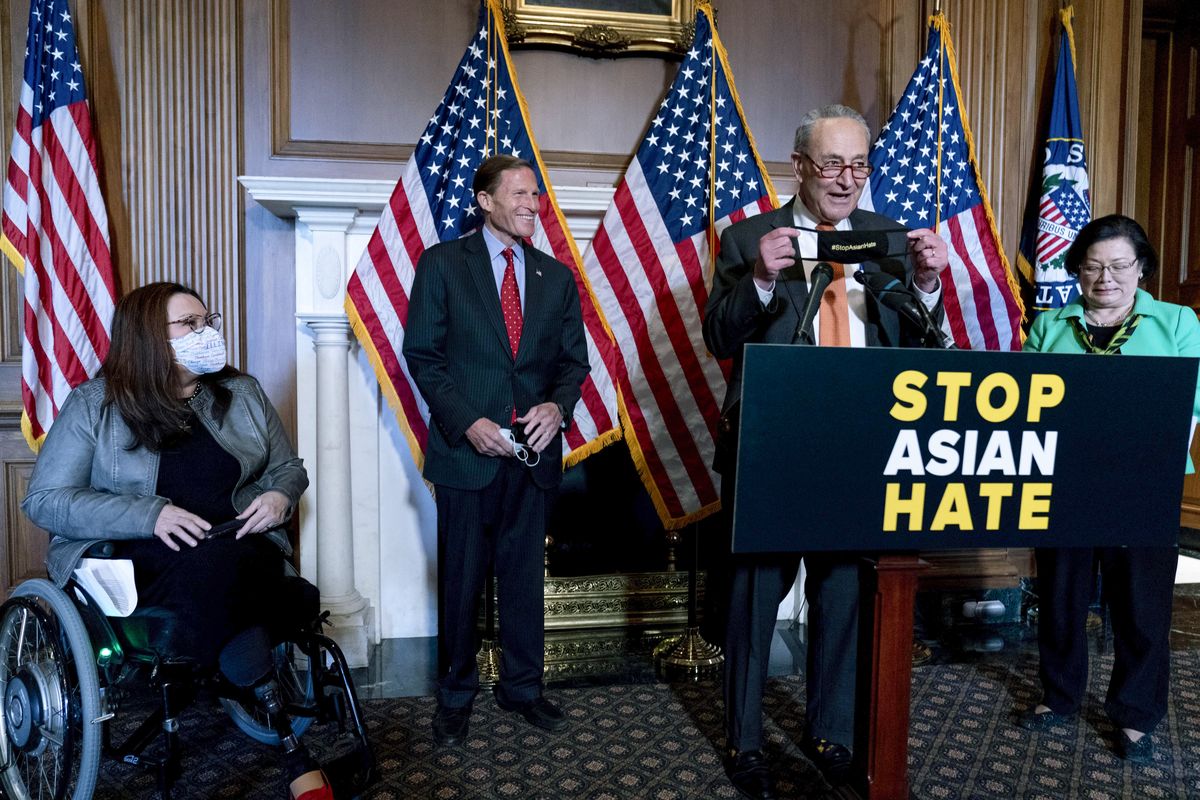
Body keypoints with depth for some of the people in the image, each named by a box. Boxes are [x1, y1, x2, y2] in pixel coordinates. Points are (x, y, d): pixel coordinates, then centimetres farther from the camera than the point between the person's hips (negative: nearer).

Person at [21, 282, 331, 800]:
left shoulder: (242, 394, 13)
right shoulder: (93, 405, 3)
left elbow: (288, 468, 20)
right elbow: (44, 500, -3)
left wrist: (279, 496, -7)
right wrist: (151, 515, -18)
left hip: (238, 550, 3)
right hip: (131, 563, -2)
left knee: (216, 576, -36)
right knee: (212, 580, -37)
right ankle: (295, 751, -31)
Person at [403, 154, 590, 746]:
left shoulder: (556, 276, 11)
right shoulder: (443, 263, 0)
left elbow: (573, 358, 11)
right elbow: (422, 355, -4)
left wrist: (557, 405, -10)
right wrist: (468, 421, -15)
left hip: (534, 450, 3)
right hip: (466, 448, -3)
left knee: (525, 575, 12)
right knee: (461, 578, 9)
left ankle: (522, 687, 29)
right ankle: (455, 695, 27)